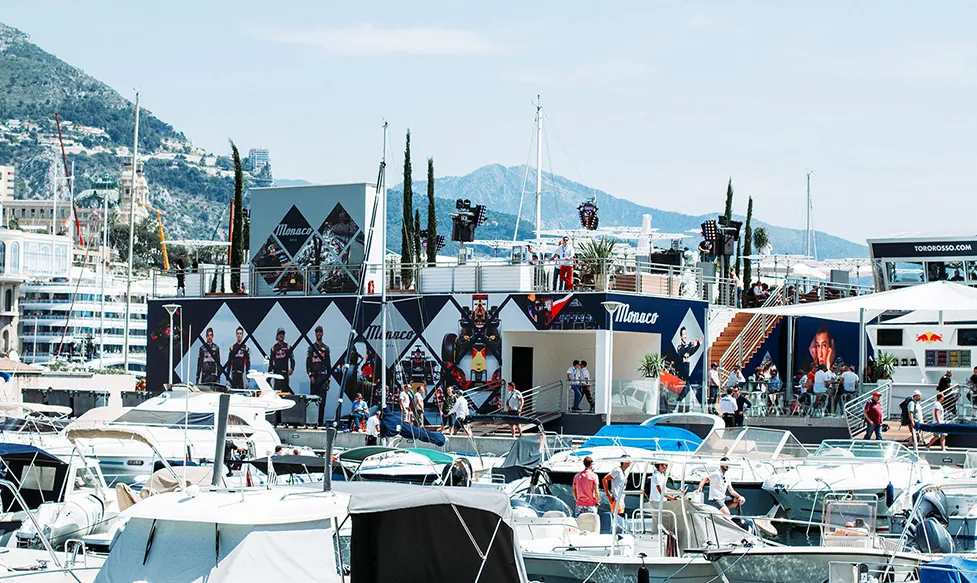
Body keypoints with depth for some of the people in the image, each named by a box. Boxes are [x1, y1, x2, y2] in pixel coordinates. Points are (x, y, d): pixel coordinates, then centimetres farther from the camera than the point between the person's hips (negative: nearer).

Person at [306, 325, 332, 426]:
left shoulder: (326, 348, 13)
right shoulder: (311, 348, 7)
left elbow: (329, 365, 14)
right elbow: (308, 363, 2)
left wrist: (328, 379, 8)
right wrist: (310, 375, -10)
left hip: (323, 377, 1)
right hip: (314, 377, -1)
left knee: (322, 401, -4)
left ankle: (321, 421, -3)